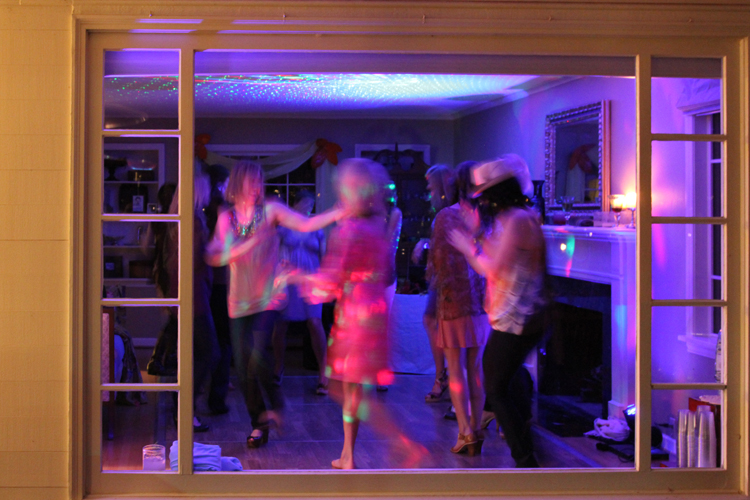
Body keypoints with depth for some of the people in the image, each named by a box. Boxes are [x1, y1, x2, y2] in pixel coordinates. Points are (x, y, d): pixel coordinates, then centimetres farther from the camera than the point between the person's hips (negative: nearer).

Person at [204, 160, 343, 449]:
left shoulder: (270, 211, 0)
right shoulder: (226, 219, 7)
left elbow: (306, 224, -12)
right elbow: (212, 257, -2)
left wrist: (339, 213, -27)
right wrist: (244, 246, -18)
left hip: (269, 297, -3)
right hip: (239, 300, 3)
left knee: (259, 352, -24)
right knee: (243, 367, 2)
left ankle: (274, 402, 3)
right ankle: (259, 424, 19)